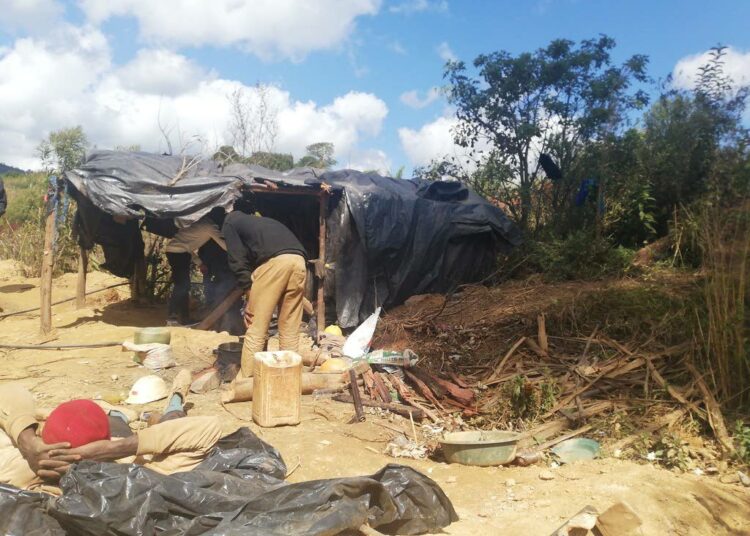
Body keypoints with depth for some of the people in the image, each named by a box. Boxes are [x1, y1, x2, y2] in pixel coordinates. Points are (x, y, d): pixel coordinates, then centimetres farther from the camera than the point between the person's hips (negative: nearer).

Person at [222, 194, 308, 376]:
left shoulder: (231, 221, 24)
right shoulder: (266, 221, 40)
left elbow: (238, 260, 10)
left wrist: (249, 294, 7)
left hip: (274, 261, -6)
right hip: (298, 261, 6)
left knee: (256, 330, 3)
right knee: (290, 331, 13)